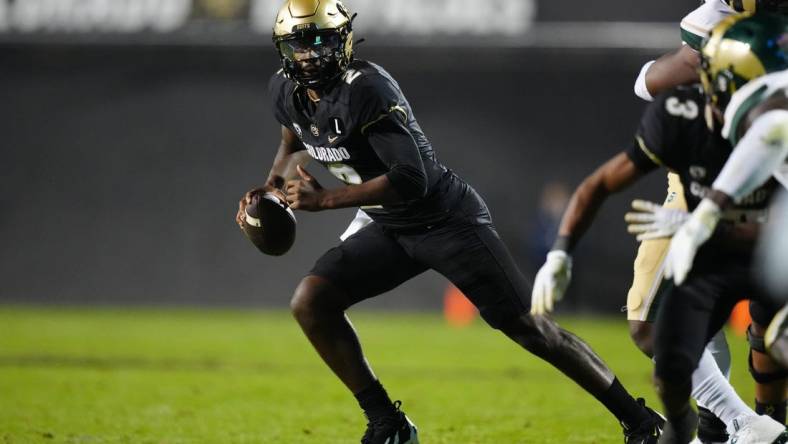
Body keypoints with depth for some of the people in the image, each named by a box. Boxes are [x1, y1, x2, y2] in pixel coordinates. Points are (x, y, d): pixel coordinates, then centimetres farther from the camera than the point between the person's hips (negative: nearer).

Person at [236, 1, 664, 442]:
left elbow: (412, 179, -32)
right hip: (392, 230, 8)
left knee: (527, 326, -7)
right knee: (311, 304, -7)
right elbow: (295, 140, 24)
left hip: (446, 220, -8)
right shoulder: (286, 90, -1)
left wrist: (324, 199, -28)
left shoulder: (366, 89, -27)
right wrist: (273, 185, 5)